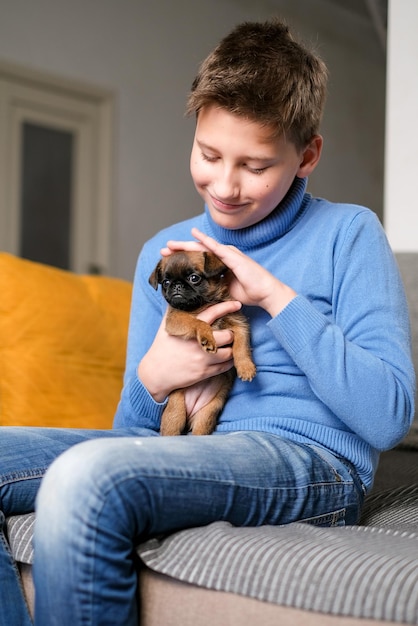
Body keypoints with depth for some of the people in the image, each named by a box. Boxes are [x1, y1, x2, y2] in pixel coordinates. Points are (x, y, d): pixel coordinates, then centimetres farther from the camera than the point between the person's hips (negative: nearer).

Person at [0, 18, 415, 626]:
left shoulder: (348, 234, 3)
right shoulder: (163, 252, 17)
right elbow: (135, 429, 18)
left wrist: (275, 294, -11)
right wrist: (152, 381, -6)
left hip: (313, 461, -5)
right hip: (180, 453, 6)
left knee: (85, 474, -32)